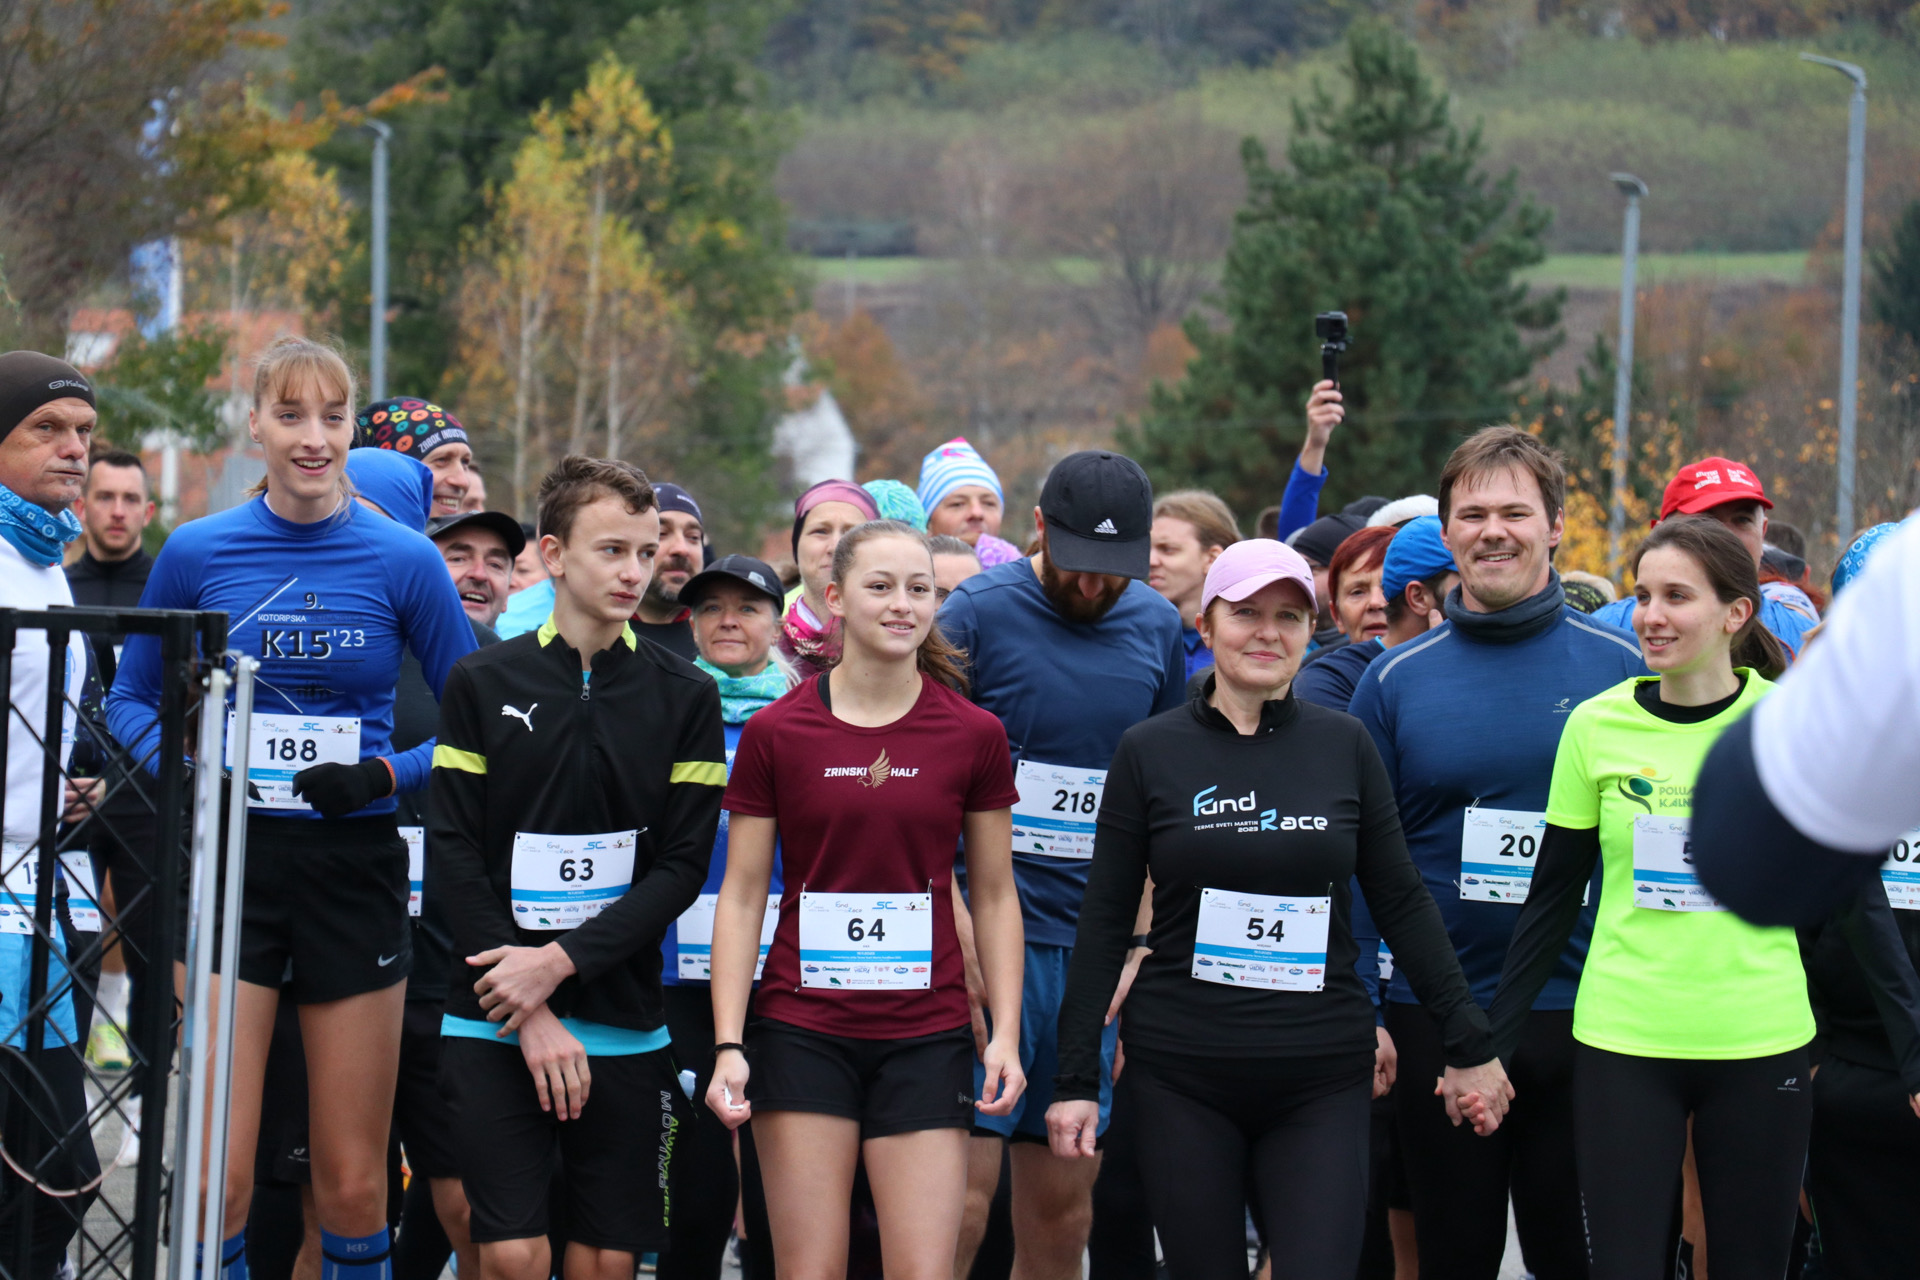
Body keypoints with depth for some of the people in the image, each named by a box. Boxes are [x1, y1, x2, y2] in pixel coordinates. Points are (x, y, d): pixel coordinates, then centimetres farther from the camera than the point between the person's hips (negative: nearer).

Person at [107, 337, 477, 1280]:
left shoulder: (402, 561, -1)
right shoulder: (198, 553, 1)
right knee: (217, 1179, -10)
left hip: (356, 873, 0)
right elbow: (131, 699, 12)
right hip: (230, 867, 0)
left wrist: (385, 776, -11)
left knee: (353, 1187, 4)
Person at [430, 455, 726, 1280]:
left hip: (623, 1024, 1)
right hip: (492, 1024, -1)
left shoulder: (683, 698, 5)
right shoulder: (483, 685, 3)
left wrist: (563, 961, -13)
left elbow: (683, 865, -1)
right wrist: (529, 1011, -10)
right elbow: (455, 852, -1)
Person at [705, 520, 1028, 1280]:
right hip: (803, 1032, -1)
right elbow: (741, 895, 3)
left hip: (925, 1038, 1)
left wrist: (1006, 1033, 0)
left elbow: (995, 896, 9)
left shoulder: (973, 736, 3)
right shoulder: (777, 733, 0)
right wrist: (727, 1045, -5)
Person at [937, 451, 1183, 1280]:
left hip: (1095, 952, 5)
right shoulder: (978, 613, -5)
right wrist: (960, 932, -12)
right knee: (961, 1193, -11)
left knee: (1064, 1207, 6)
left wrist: (1142, 951, 10)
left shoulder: (1157, 629, 9)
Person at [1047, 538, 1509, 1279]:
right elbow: (1105, 920, 4)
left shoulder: (1344, 746, 5)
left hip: (1322, 1079, 1)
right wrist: (1076, 1077, 0)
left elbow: (1401, 903, 9)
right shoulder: (1150, 751, 2)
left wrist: (1468, 1044, 6)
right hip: (1183, 1077, 0)